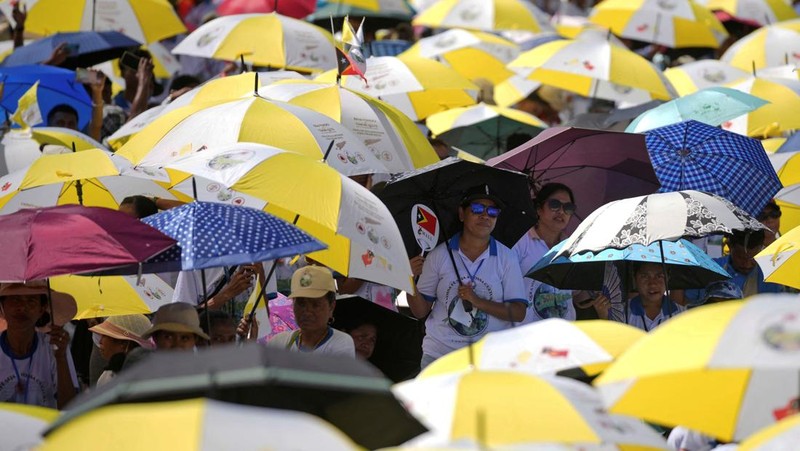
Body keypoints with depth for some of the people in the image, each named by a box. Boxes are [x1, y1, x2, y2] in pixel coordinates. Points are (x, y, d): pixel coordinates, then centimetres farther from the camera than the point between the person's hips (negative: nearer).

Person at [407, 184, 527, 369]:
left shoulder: (506, 258, 5)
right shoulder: (440, 255, 5)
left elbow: (518, 313, -2)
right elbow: (420, 311, 6)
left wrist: (478, 302, -13)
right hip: (440, 352, 0)